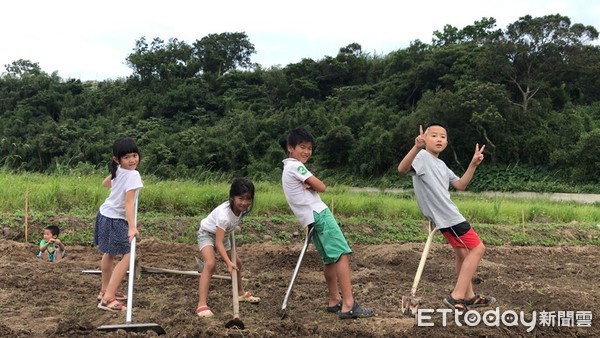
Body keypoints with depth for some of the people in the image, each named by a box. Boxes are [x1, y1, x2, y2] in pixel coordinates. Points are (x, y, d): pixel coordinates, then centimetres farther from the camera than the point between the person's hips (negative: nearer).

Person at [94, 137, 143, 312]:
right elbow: (128, 202, -31)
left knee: (109, 254, 24)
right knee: (127, 257, -10)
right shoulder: (133, 175, -22)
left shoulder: (118, 171, 2)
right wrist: (132, 227, -38)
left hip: (106, 214, 10)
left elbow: (105, 183, 23)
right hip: (115, 220, -10)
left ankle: (106, 290, 42)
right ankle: (108, 298, -14)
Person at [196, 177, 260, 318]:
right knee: (211, 263, -29)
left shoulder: (242, 209, -17)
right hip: (207, 233, -8)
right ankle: (202, 304, -31)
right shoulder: (224, 214, -39)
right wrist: (228, 262, -48)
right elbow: (218, 243, -40)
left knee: (237, 263, 14)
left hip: (222, 235, 8)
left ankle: (241, 293, 38)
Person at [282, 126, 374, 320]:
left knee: (330, 259, 14)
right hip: (319, 214, -10)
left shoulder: (287, 169, 22)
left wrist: (308, 185, -8)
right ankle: (348, 305, -22)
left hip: (309, 220, 10)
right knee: (342, 254, -15)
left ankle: (334, 300, 20)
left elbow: (312, 187, 14)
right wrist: (311, 185, 10)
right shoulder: (296, 166, -8)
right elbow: (321, 187, -10)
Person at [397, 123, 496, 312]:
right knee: (477, 248, -6)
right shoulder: (422, 157, -14)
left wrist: (473, 164, 8)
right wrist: (417, 147, -50)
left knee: (463, 252, 23)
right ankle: (456, 297, -6)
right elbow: (402, 169, -34)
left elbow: (460, 185, 19)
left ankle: (468, 296, 38)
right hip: (446, 216, -10)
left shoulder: (441, 165, 16)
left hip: (448, 215, 10)